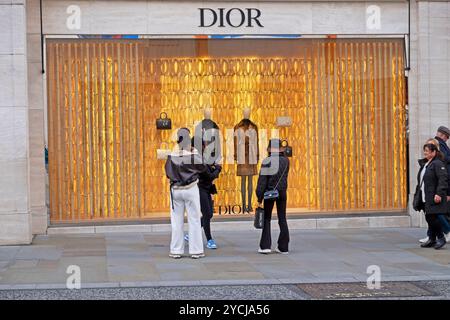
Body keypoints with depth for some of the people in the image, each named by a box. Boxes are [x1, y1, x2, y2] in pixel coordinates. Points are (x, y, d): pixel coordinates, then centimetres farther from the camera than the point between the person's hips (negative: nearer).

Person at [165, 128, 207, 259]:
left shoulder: (172, 156, -7)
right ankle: (195, 250, 6)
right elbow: (202, 168, 3)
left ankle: (176, 251, 11)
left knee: (177, 221, 10)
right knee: (194, 220, 6)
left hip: (176, 190, 2)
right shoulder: (194, 156, -13)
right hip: (191, 189, -2)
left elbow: (168, 173, 3)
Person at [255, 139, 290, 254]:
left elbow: (262, 181, -13)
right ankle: (283, 247, 9)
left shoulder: (267, 161, -10)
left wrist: (259, 198, -11)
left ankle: (265, 246, -1)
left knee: (266, 219, 6)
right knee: (282, 219, 9)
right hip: (282, 192, 3)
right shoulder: (285, 160, 2)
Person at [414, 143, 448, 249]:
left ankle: (441, 238, 4)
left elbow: (443, 179, -19)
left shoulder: (438, 164, -11)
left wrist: (439, 194, -26)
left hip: (434, 197, -9)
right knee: (429, 218, 10)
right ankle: (432, 240, 17)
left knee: (433, 218, -9)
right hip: (425, 198, 9)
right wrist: (418, 192, 20)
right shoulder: (424, 164, 17)